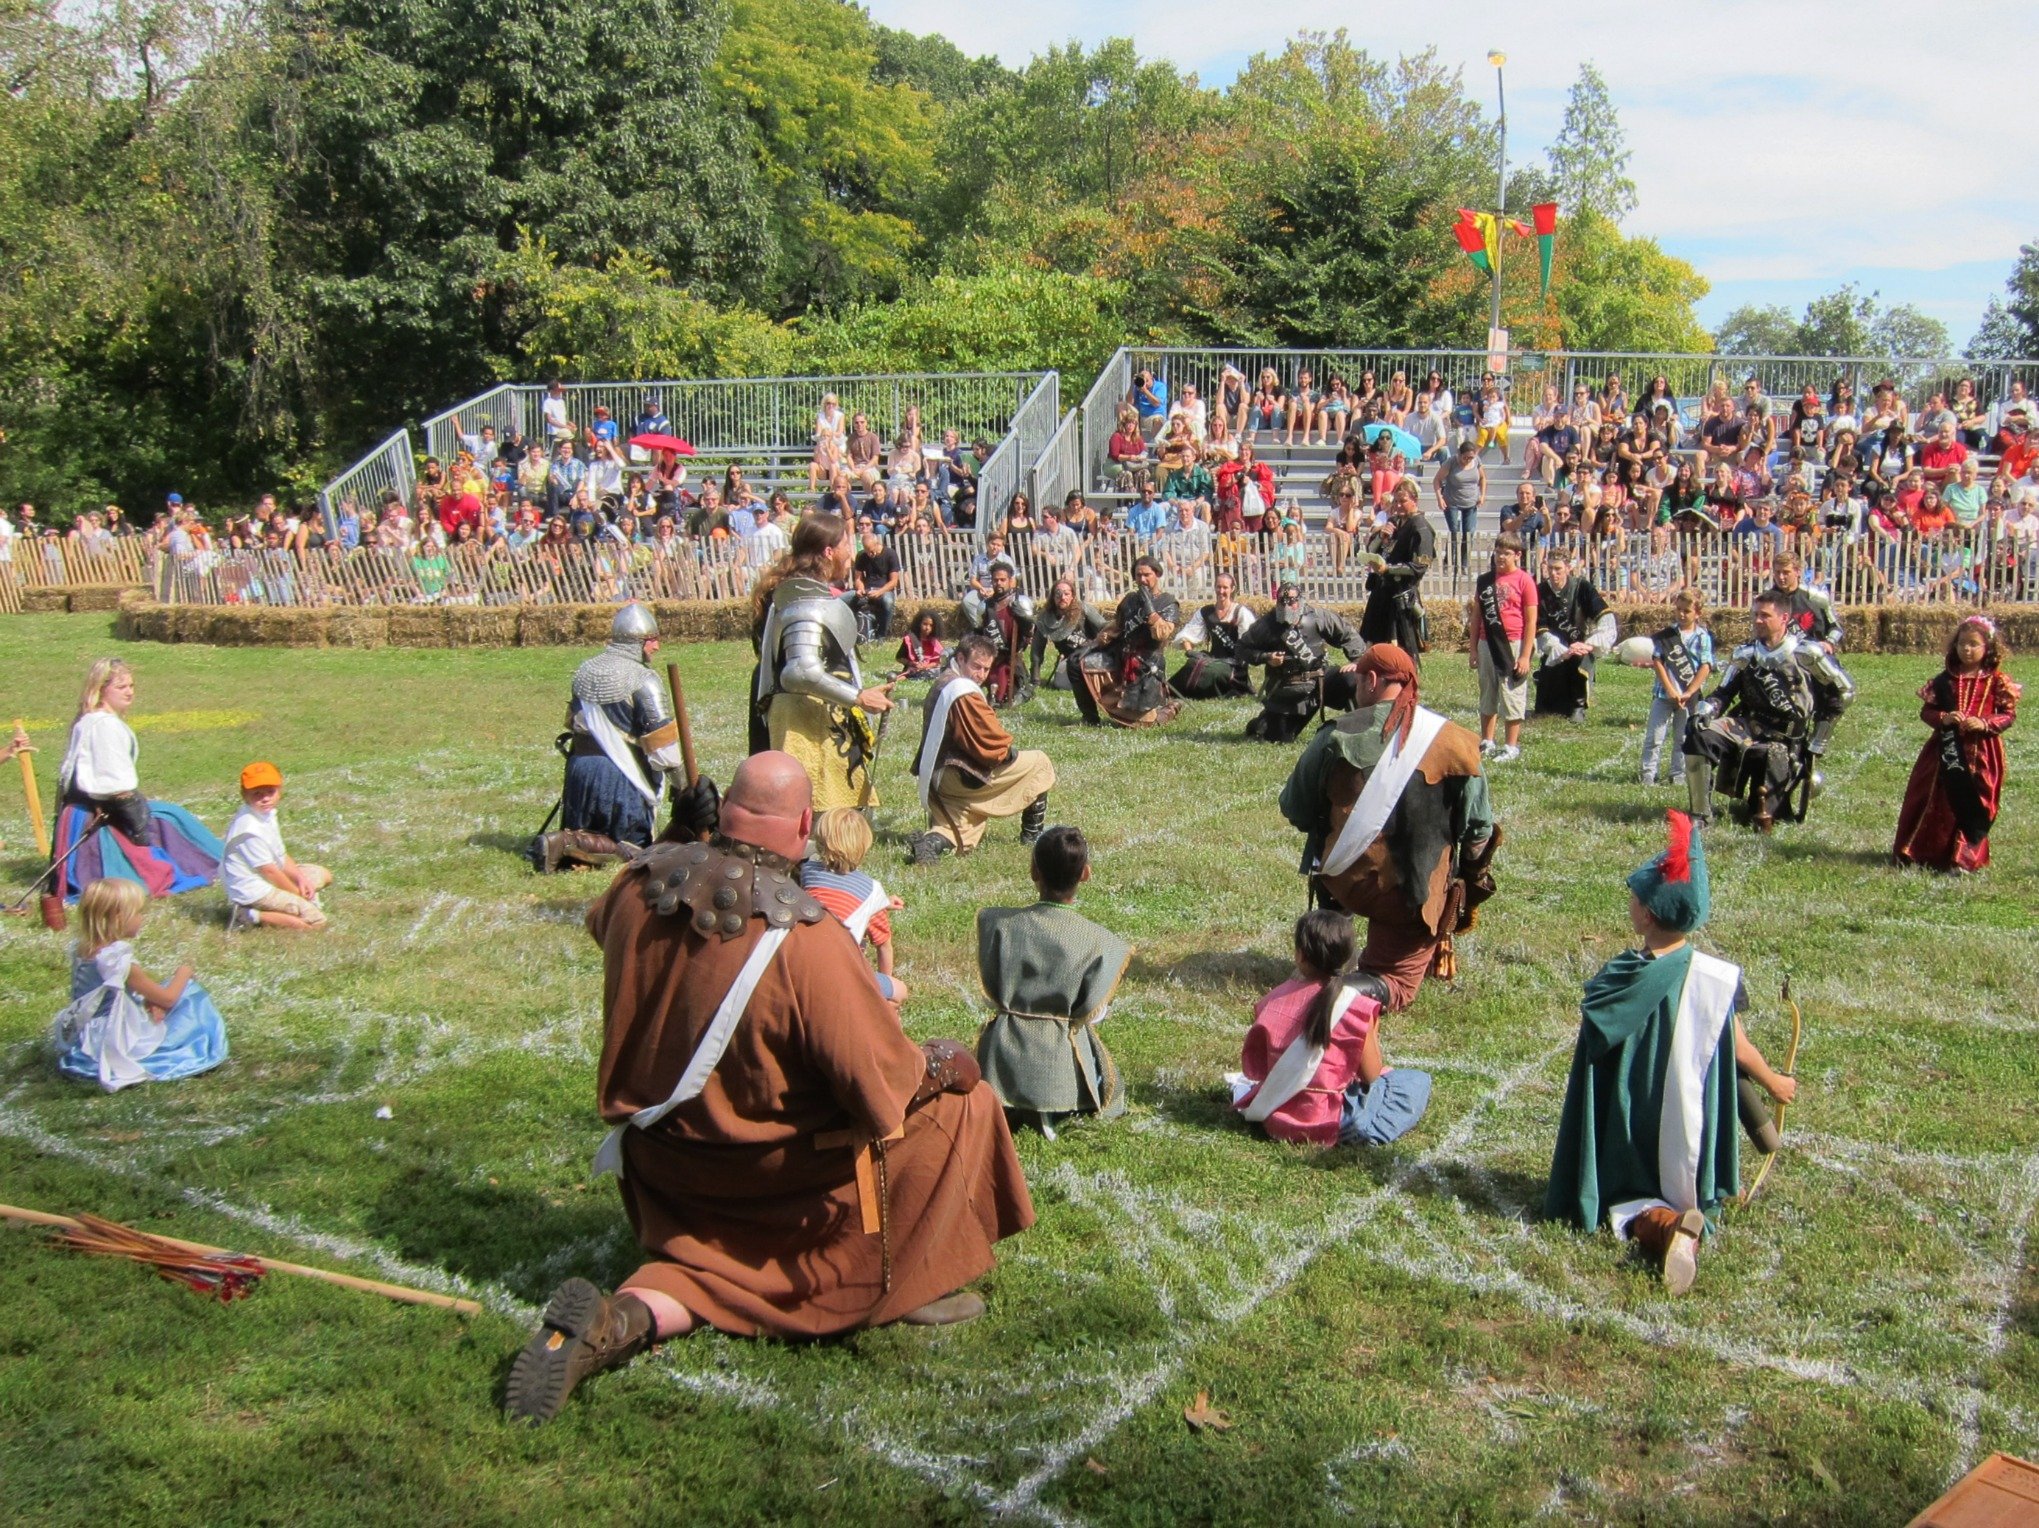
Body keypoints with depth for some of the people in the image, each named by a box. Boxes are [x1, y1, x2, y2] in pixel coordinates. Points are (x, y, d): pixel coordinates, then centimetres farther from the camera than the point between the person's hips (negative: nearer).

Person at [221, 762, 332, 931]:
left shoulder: (267, 814, 3)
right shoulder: (250, 830, -27)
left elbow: (281, 856, 11)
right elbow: (269, 871, -21)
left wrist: (300, 878, -2)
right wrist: (297, 894, -10)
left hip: (271, 879, 10)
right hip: (254, 890, -10)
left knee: (324, 875, 20)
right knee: (317, 920, -17)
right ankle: (251, 916, -15)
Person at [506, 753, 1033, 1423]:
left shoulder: (640, 884, -11)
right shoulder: (805, 939, -29)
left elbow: (599, 925, 15)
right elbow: (881, 1079, -25)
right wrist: (940, 1065, -3)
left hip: (660, 1158, 6)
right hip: (770, 1166, -6)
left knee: (718, 1271, 27)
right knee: (963, 1104, 7)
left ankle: (620, 1317, -3)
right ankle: (911, 1285, 19)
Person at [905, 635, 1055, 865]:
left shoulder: (942, 685, 14)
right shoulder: (965, 692, -18)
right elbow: (993, 743, -18)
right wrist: (1008, 751, 3)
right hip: (962, 776, -9)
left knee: (962, 838, 18)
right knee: (1039, 763, 5)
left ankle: (933, 841, -13)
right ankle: (1033, 834, 14)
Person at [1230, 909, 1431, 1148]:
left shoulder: (1273, 1000, -3)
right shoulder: (1355, 1006, -15)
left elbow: (1253, 1067, 2)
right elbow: (1371, 1075, -7)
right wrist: (1373, 1033, 8)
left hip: (1273, 1120, 6)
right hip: (1328, 1125, -6)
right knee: (1419, 1082, 6)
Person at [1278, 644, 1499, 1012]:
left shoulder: (1336, 737, -8)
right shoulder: (1450, 740, -7)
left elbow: (1294, 809, 2)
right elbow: (1478, 829, -2)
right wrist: (1470, 871, 18)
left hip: (1343, 883, 2)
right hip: (1413, 892, -2)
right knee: (1398, 983, 15)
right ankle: (1378, 986, -15)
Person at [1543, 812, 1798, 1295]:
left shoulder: (1613, 982, -16)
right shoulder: (1718, 978, -10)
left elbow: (1593, 1049, -7)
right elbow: (1739, 1050, 3)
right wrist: (1775, 1084, 23)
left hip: (1629, 1137, -1)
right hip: (1691, 1137, 2)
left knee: (1624, 1197, 16)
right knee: (1690, 1200, 21)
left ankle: (1656, 1223, -21)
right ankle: (1686, 1216, -17)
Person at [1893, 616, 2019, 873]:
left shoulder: (1997, 681, 0)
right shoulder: (1946, 679, 5)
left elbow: (2009, 714, -1)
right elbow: (1926, 710, 6)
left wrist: (1984, 723, -19)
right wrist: (1943, 718, -15)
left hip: (1981, 753, -2)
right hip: (1947, 749, 2)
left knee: (1974, 806, -1)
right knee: (1936, 801, 7)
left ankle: (1966, 858, 5)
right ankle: (1915, 852, 17)